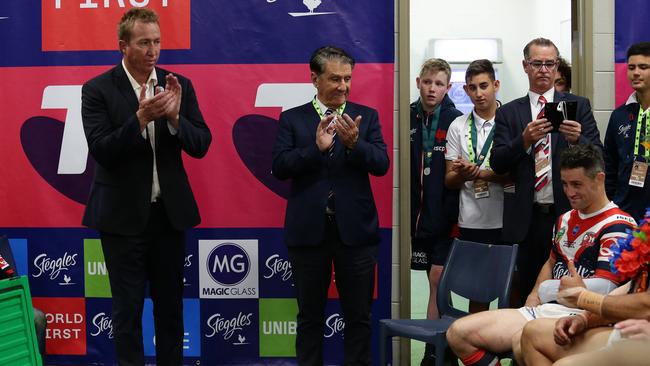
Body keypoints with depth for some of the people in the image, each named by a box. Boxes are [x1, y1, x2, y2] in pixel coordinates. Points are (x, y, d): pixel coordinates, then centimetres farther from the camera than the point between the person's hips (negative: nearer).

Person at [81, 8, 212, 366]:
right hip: (123, 215, -3)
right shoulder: (97, 89, -7)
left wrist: (174, 116, -20)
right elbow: (101, 151, -16)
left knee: (171, 306, 13)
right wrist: (141, 117, -28)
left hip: (170, 211, 3)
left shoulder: (178, 85, 2)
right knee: (128, 309, 6)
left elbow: (201, 145, -2)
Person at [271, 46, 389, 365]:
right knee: (310, 315, 11)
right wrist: (316, 147, -20)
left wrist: (354, 143, -22)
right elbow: (279, 167, -7)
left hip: (355, 230, 1)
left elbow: (382, 165, -5)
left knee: (359, 315, 8)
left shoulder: (366, 116, 6)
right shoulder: (292, 119, 4)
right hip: (308, 230, 0)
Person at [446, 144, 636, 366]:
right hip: (543, 308, 9)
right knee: (458, 333, -5)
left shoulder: (617, 226, -8)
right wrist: (534, 297, 9)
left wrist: (546, 289, -4)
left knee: (523, 342, -41)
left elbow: (603, 288, -18)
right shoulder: (565, 219, 20)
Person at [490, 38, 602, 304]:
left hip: (568, 212, -1)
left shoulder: (578, 105, 7)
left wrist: (577, 139, -19)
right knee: (528, 294, 8)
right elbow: (497, 164, 0)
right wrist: (525, 139, -17)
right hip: (526, 219, 1)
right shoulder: (508, 112, 8)